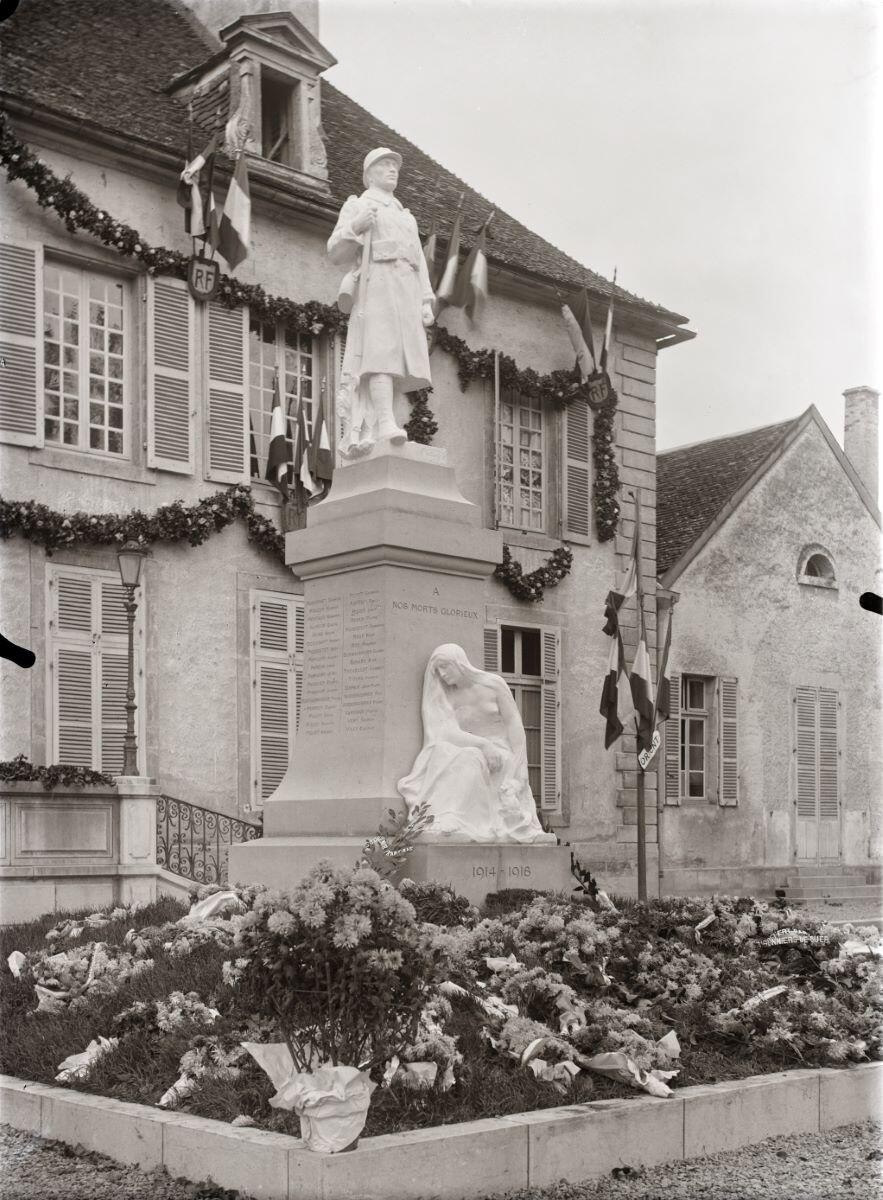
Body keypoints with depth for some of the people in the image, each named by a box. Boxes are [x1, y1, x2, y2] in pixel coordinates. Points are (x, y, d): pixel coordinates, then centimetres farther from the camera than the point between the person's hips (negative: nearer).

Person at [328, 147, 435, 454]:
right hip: (376, 285, -6)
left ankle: (367, 433, -13)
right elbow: (336, 252, 2)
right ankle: (386, 423, -36)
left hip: (406, 290, 6)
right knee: (382, 352, -23)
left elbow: (419, 264, 22)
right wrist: (355, 227, -16)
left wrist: (426, 303, 8)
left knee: (396, 367, -7)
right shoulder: (356, 206, 14)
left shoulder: (406, 217, 31)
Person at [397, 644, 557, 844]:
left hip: (502, 754, -2)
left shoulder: (493, 684, 5)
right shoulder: (445, 699, 10)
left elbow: (514, 723, 1)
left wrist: (519, 765, -11)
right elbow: (449, 734, -7)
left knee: (470, 759, -33)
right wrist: (484, 744, -23)